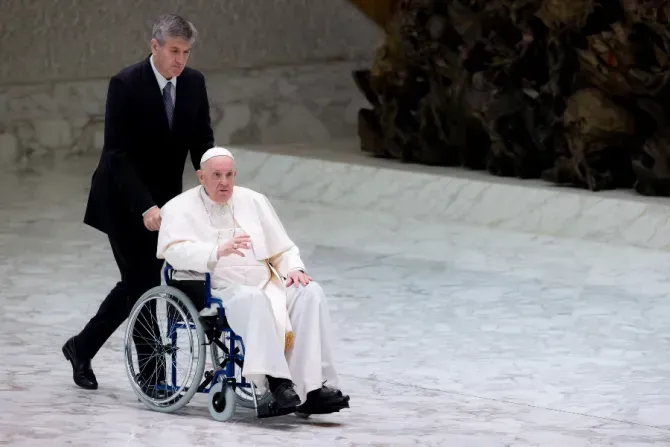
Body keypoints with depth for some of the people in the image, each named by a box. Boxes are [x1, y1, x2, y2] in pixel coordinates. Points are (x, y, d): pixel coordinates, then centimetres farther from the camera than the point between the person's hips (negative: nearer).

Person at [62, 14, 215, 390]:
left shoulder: (194, 83, -3)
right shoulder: (126, 85, -21)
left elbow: (202, 142, 1)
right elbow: (118, 154, -24)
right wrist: (145, 207, -33)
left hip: (164, 199, 6)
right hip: (124, 200, -6)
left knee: (138, 282, 10)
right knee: (144, 283, -6)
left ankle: (83, 347, 25)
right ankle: (151, 370, 3)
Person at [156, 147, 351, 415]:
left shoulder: (254, 201, 21)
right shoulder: (180, 208, 6)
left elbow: (282, 249, 22)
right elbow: (174, 251, -12)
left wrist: (294, 268, -1)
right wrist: (218, 251, -27)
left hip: (266, 286, 5)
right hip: (217, 291, -5)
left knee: (310, 293, -22)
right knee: (252, 299, -38)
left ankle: (313, 387, -32)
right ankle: (276, 381, -50)